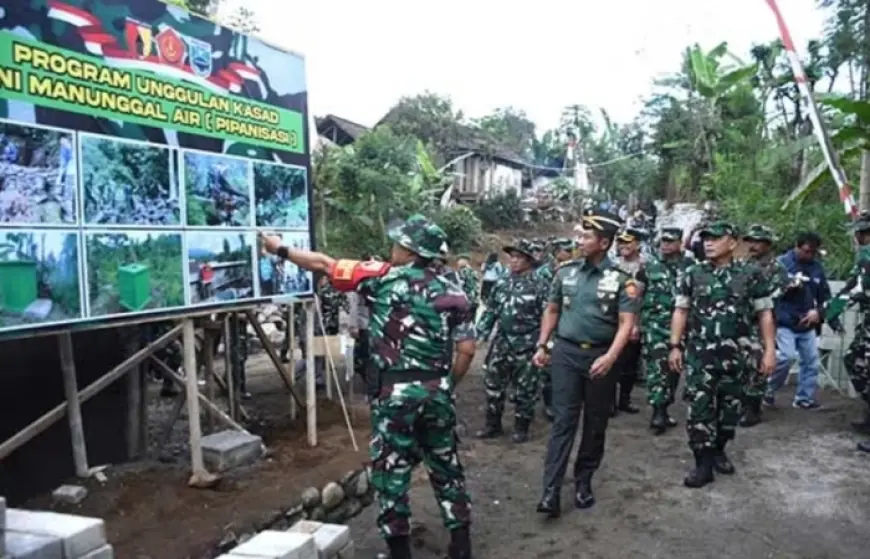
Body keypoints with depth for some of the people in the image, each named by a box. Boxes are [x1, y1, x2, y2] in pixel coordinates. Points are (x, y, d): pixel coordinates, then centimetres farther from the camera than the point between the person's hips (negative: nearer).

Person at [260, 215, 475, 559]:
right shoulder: (452, 293, 4)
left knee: (391, 470, 9)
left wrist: (281, 250, 16)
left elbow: (325, 265, 4)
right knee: (445, 466, 18)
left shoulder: (382, 277, -4)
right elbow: (466, 349, 1)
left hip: (396, 392, -4)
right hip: (437, 390, 4)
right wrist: (447, 385, 15)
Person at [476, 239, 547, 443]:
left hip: (527, 345, -5)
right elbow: (490, 311, 12)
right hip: (502, 342, 5)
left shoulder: (538, 284, -9)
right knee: (493, 384, 10)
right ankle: (493, 424, 24)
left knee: (525, 388, 6)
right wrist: (479, 335, 7)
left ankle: (521, 427, 20)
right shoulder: (502, 283, 8)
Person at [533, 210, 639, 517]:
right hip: (566, 352, 1)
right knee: (563, 420, -3)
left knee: (596, 423, 10)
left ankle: (583, 482, 25)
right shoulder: (566, 271, 4)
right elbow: (552, 311, 13)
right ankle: (551, 490, -4)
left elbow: (626, 323, -11)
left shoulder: (621, 279, -5)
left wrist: (610, 356, -24)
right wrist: (542, 346, 8)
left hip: (600, 356, -1)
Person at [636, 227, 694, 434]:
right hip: (654, 324, -3)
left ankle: (664, 409, 23)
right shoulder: (648, 266, 2)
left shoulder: (689, 265, 5)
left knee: (674, 367, 10)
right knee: (658, 367, -11)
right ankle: (658, 413, -9)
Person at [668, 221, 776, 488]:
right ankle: (703, 464, 2)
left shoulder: (751, 273, -1)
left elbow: (764, 313, 1)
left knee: (730, 407, 12)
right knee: (699, 408, -5)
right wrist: (675, 346, 1)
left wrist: (770, 349, -4)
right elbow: (681, 311, 6)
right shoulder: (692, 274, 3)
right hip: (699, 352, 0)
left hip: (735, 353, 0)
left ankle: (719, 450, 33)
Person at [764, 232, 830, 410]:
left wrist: (818, 311, -5)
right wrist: (786, 287, -24)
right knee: (786, 357, -16)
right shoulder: (781, 263, -7)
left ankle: (804, 397, 20)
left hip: (807, 324, 6)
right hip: (785, 322, -6)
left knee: (811, 360, 7)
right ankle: (769, 390, 4)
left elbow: (825, 295, 13)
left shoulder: (817, 267, 7)